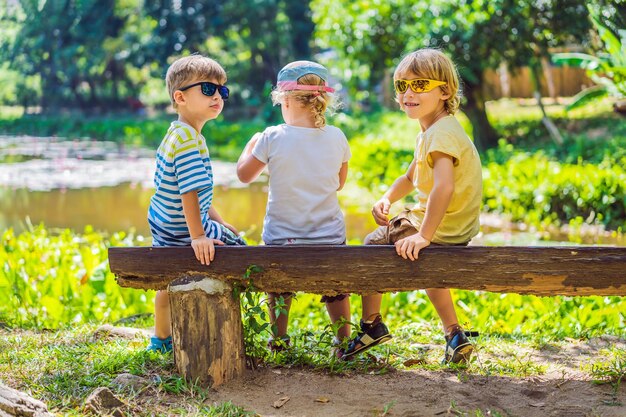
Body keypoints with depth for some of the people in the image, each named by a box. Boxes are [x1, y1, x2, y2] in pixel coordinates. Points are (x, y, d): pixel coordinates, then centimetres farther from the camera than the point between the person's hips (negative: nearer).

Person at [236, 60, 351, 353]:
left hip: (282, 238, -1)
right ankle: (344, 340, 32)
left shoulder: (272, 138, -14)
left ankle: (279, 342, 30)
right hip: (330, 236, 2)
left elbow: (244, 174, 1)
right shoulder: (336, 138, -7)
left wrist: (253, 143, 17)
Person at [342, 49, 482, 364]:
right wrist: (386, 199, 3)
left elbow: (444, 187, -36)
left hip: (441, 230, -10)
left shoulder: (441, 133, -23)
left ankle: (371, 325, 18)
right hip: (454, 231, 10)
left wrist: (424, 235, -34)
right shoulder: (430, 133, 12)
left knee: (372, 244, 6)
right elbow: (410, 178, 22)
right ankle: (454, 335, 30)